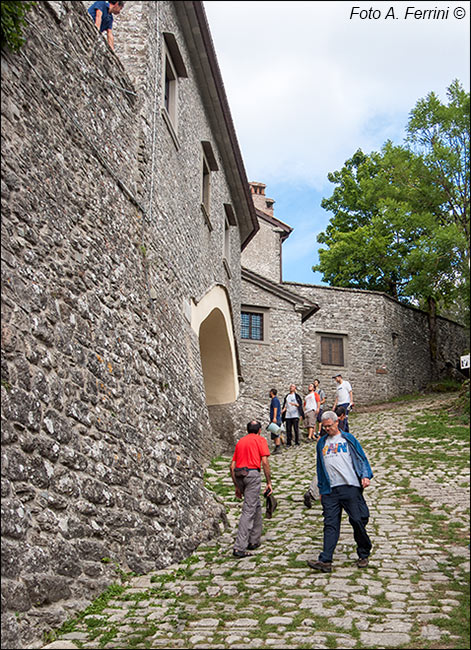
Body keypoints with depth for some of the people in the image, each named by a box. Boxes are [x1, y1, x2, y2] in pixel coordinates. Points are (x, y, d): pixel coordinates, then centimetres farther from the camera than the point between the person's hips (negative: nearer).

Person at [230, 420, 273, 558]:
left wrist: (237, 487, 23)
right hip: (252, 473, -6)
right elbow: (264, 462, -6)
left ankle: (254, 540, 27)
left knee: (256, 506, 23)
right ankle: (239, 548, -12)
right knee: (248, 511, -7)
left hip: (239, 476, 6)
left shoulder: (240, 441, 22)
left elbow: (232, 466, 18)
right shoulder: (260, 440, 7)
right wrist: (269, 482, -2)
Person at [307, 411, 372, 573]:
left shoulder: (348, 439, 9)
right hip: (330, 490, 3)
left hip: (350, 487, -3)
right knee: (330, 525, -4)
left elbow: (362, 458, 7)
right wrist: (321, 490, 20)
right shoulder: (321, 443, 18)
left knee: (358, 521, 0)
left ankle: (363, 555, 19)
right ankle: (325, 561, -10)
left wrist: (365, 476, -10)